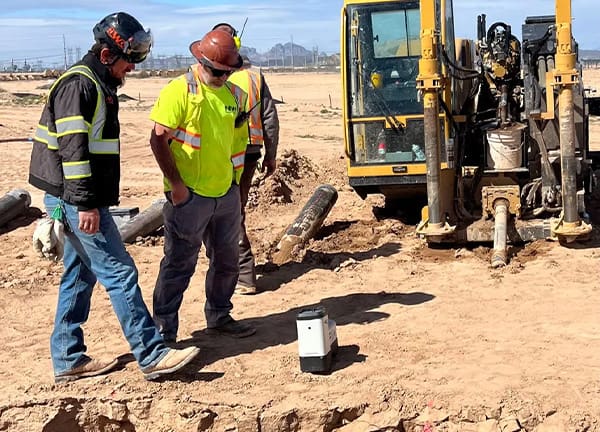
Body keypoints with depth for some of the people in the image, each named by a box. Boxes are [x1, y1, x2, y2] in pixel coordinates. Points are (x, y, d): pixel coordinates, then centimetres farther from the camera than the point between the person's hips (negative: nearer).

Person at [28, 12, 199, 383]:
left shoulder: (98, 85, 16)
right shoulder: (79, 84, -15)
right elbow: (72, 147, -22)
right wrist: (85, 204, -23)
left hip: (82, 200, 10)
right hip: (76, 201, -10)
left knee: (80, 276, 13)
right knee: (119, 273, -8)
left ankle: (69, 360, 21)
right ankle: (153, 356, -3)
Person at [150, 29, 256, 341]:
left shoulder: (234, 94, 8)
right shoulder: (179, 90, -12)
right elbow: (158, 138, -14)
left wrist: (235, 177, 13)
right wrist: (176, 184, -15)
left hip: (226, 193, 7)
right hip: (189, 195, -7)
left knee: (227, 259, 16)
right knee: (179, 263, -1)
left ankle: (219, 316, 34)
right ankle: (164, 330, 9)